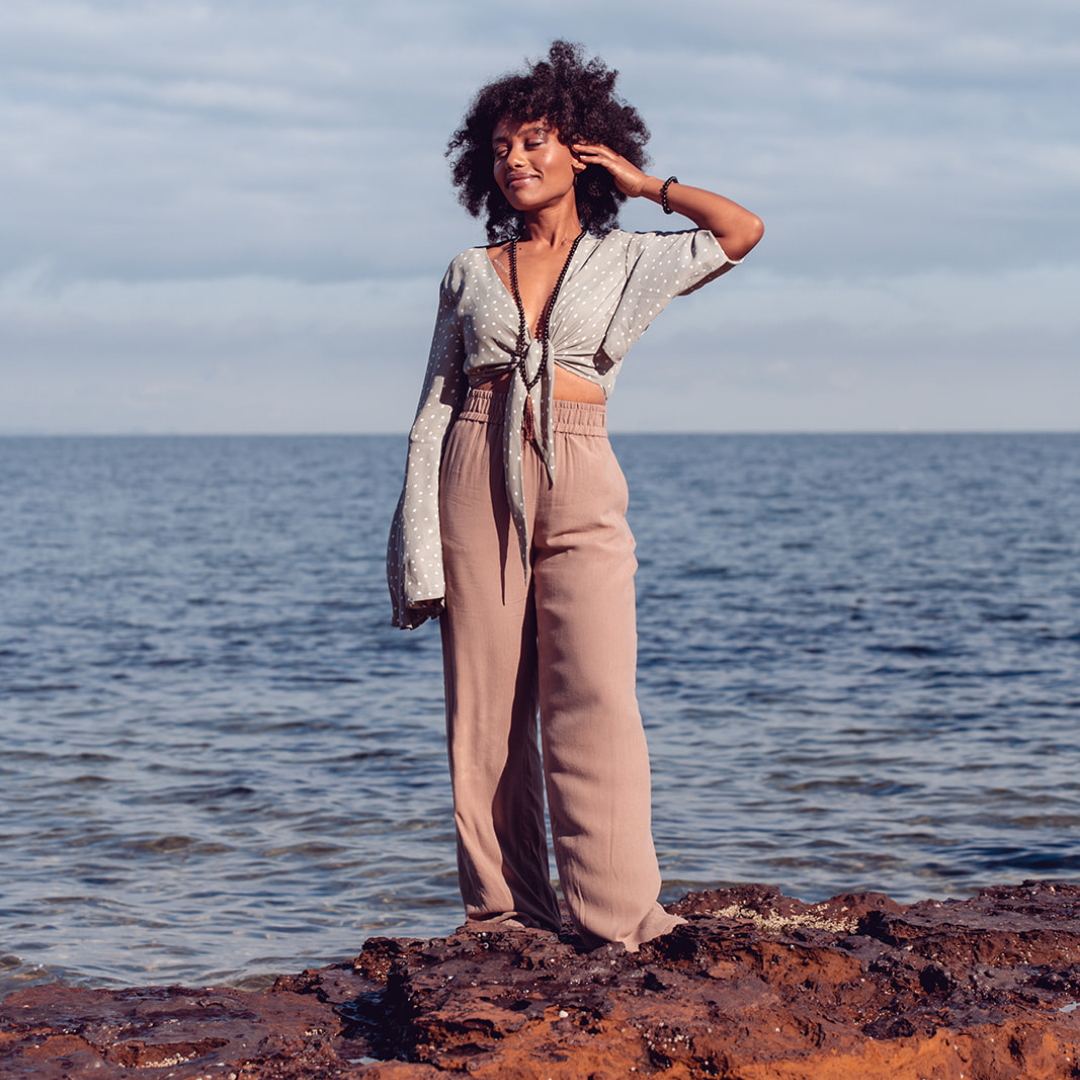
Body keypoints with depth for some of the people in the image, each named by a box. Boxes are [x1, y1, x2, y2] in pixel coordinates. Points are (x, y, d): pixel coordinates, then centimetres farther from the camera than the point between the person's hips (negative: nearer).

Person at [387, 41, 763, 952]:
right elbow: (436, 403, 12)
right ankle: (504, 911, 6)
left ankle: (620, 916, -12)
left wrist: (643, 183, 10)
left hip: (580, 485, -1)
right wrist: (421, 545, 3)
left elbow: (741, 231, 0)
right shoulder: (471, 273, 13)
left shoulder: (626, 261, 11)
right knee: (486, 708, 0)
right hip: (478, 479, 2)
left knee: (596, 697, -12)